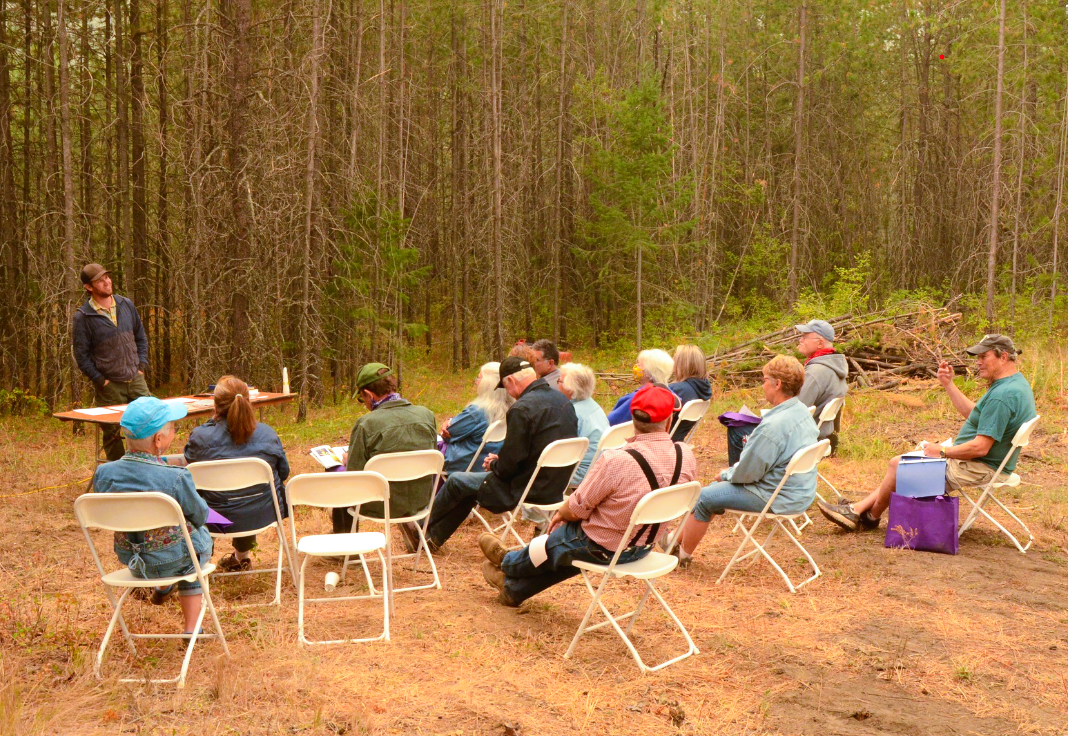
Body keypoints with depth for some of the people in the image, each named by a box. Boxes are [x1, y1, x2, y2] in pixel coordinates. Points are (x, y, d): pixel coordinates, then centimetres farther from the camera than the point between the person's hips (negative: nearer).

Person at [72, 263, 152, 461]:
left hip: (136, 380, 4)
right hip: (109, 386, -4)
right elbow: (81, 355, -5)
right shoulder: (83, 317, -7)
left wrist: (142, 365, 6)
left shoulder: (126, 305, 7)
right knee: (112, 435, 3)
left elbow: (141, 338, 17)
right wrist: (100, 381, -10)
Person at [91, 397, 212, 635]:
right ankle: (191, 628, 32)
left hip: (128, 559, 5)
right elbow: (200, 516, -11)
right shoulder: (176, 478, -27)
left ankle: (162, 588, 52)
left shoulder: (104, 473, -15)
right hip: (173, 560, -4)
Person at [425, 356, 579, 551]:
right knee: (468, 483, 25)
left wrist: (494, 465, 3)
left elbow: (509, 464, -20)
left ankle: (421, 528, 34)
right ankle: (435, 536, 38)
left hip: (532, 491, -9)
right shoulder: (563, 401, 6)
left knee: (456, 481, 11)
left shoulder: (522, 408, -22)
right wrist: (499, 463, 17)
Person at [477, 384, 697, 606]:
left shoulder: (615, 461, -31)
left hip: (603, 548, -6)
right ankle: (514, 588, 45)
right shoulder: (687, 456, -15)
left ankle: (507, 563, 55)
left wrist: (560, 514, 5)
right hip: (645, 547, 6)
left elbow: (576, 510, -17)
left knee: (556, 537, 25)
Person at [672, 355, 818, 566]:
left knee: (703, 498, 1)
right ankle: (677, 539, 28)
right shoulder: (803, 412, 2)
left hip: (778, 499, -10)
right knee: (715, 487, 20)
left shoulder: (774, 425, -29)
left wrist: (726, 474, -1)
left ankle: (683, 554, 19)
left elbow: (747, 472, -22)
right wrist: (731, 472, 10)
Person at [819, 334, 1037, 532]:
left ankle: (871, 517, 16)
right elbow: (972, 413, 20)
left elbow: (980, 448, -28)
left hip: (978, 468, -11)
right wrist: (949, 385, 14)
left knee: (899, 465, -5)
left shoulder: (1002, 395, -26)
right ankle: (857, 510, 9)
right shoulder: (1016, 383, 10)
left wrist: (942, 452, -14)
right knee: (898, 464, 10)